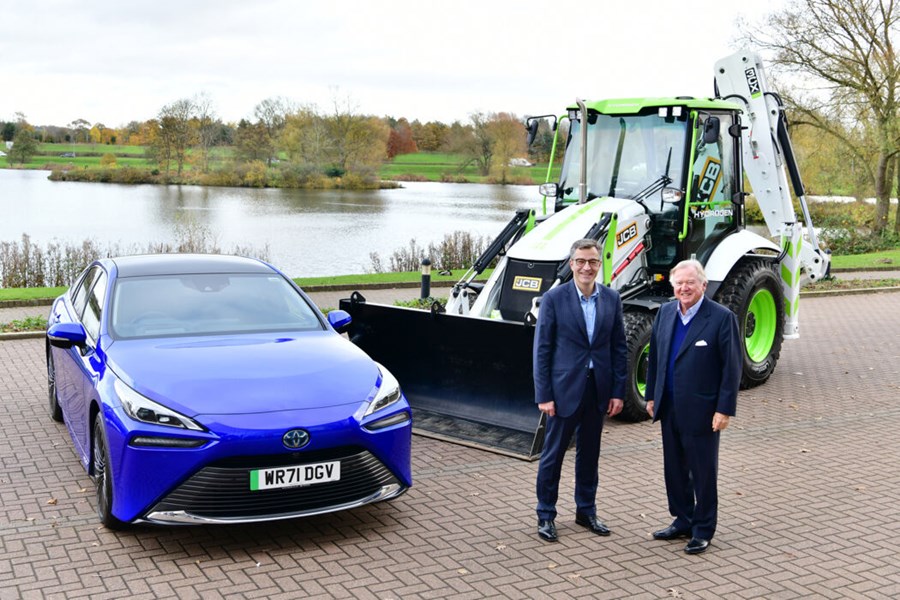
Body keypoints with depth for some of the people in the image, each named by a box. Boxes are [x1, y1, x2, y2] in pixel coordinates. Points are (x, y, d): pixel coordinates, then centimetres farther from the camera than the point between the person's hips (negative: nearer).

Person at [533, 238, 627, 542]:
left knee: (589, 453, 15)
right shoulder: (554, 298, -8)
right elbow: (542, 349, -7)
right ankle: (546, 515, 18)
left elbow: (619, 347, 6)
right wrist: (543, 395, -10)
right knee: (553, 454, 5)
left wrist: (618, 391, 1)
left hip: (598, 389, 4)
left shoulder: (611, 298, 3)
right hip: (564, 389, -3)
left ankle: (586, 511, 29)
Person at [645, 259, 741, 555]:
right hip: (669, 409, 6)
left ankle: (703, 529, 21)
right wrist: (651, 395, 12)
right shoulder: (666, 312, 5)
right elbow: (654, 355, 13)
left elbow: (732, 367, -11)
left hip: (701, 411, -6)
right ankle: (683, 521, 32)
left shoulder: (722, 318, -12)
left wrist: (724, 409, -14)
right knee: (675, 469, 16)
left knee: (703, 472, 7)